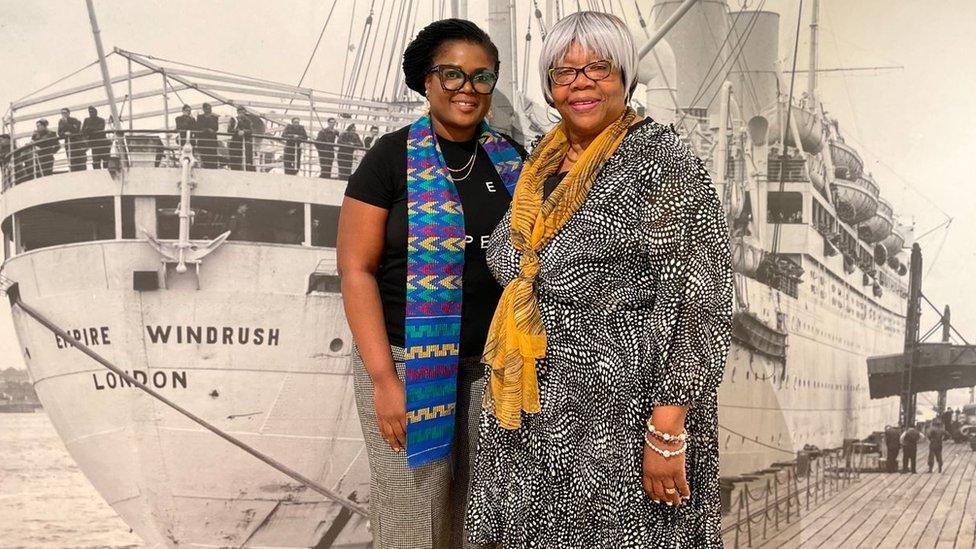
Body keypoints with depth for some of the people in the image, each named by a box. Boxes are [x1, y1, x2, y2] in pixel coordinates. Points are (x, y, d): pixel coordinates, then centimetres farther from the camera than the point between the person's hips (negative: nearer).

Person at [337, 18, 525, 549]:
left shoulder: (509, 159, 9)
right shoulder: (393, 156, -4)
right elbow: (356, 269, -7)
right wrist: (384, 377, -14)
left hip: (493, 364, 4)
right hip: (410, 362, -4)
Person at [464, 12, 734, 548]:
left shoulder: (660, 161, -11)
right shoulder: (541, 165, 10)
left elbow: (697, 303, -17)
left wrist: (668, 430, -22)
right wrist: (506, 393, 17)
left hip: (620, 420, -6)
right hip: (536, 417, 7)